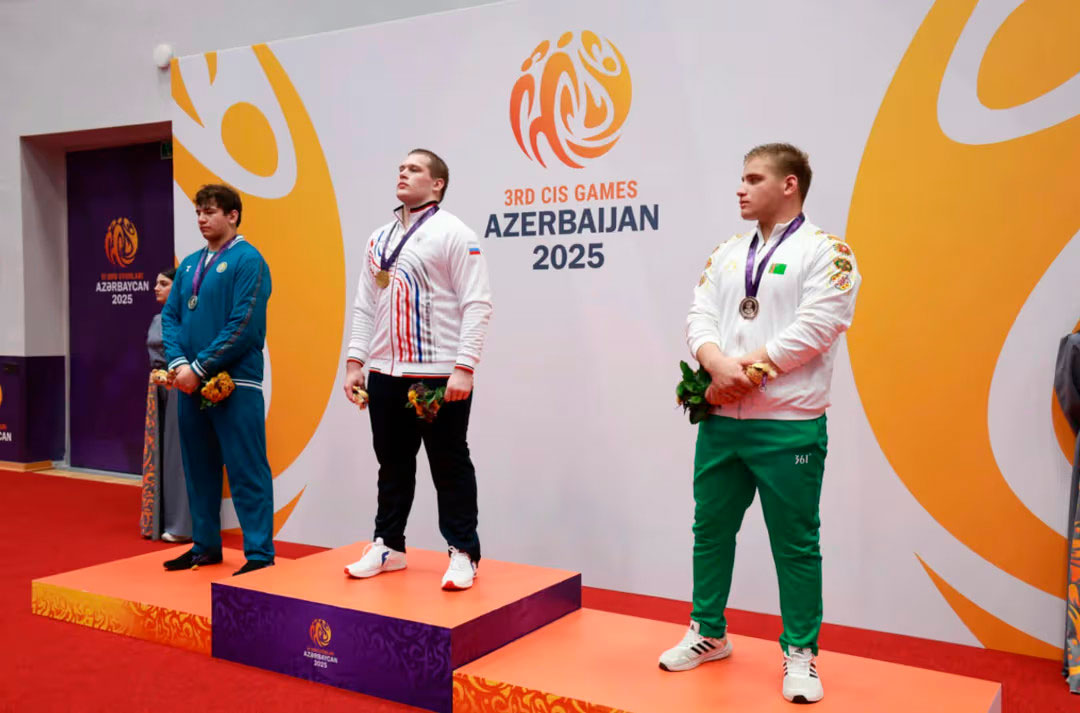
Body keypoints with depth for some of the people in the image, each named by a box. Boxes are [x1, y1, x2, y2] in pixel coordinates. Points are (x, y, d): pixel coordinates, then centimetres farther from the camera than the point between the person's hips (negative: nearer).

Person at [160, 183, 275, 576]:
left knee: (247, 471, -5)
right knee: (199, 469, 14)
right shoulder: (189, 264, 15)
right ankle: (205, 545, 26)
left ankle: (260, 554, 0)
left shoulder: (247, 259, -8)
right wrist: (178, 362, -6)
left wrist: (200, 368, -15)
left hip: (235, 382, -7)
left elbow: (243, 324, -16)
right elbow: (170, 316, 12)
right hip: (191, 383, 8)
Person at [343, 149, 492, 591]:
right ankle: (388, 547, 28)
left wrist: (464, 367, -19)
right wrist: (355, 362, 8)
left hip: (439, 375, -6)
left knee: (450, 466, 2)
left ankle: (463, 554, 13)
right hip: (385, 374, 6)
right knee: (392, 464, 15)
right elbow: (364, 306, 17)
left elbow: (477, 305, -11)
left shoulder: (454, 234, -5)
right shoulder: (379, 239, 15)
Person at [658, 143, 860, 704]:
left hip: (788, 426, -6)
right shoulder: (727, 253, 14)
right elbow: (700, 318, 5)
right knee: (710, 530, 14)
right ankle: (708, 634, 31)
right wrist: (719, 365, -16)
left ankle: (800, 653, 20)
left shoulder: (825, 252, -4)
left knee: (795, 544, 4)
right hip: (721, 422, 6)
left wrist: (744, 372, -15)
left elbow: (814, 327, -15)